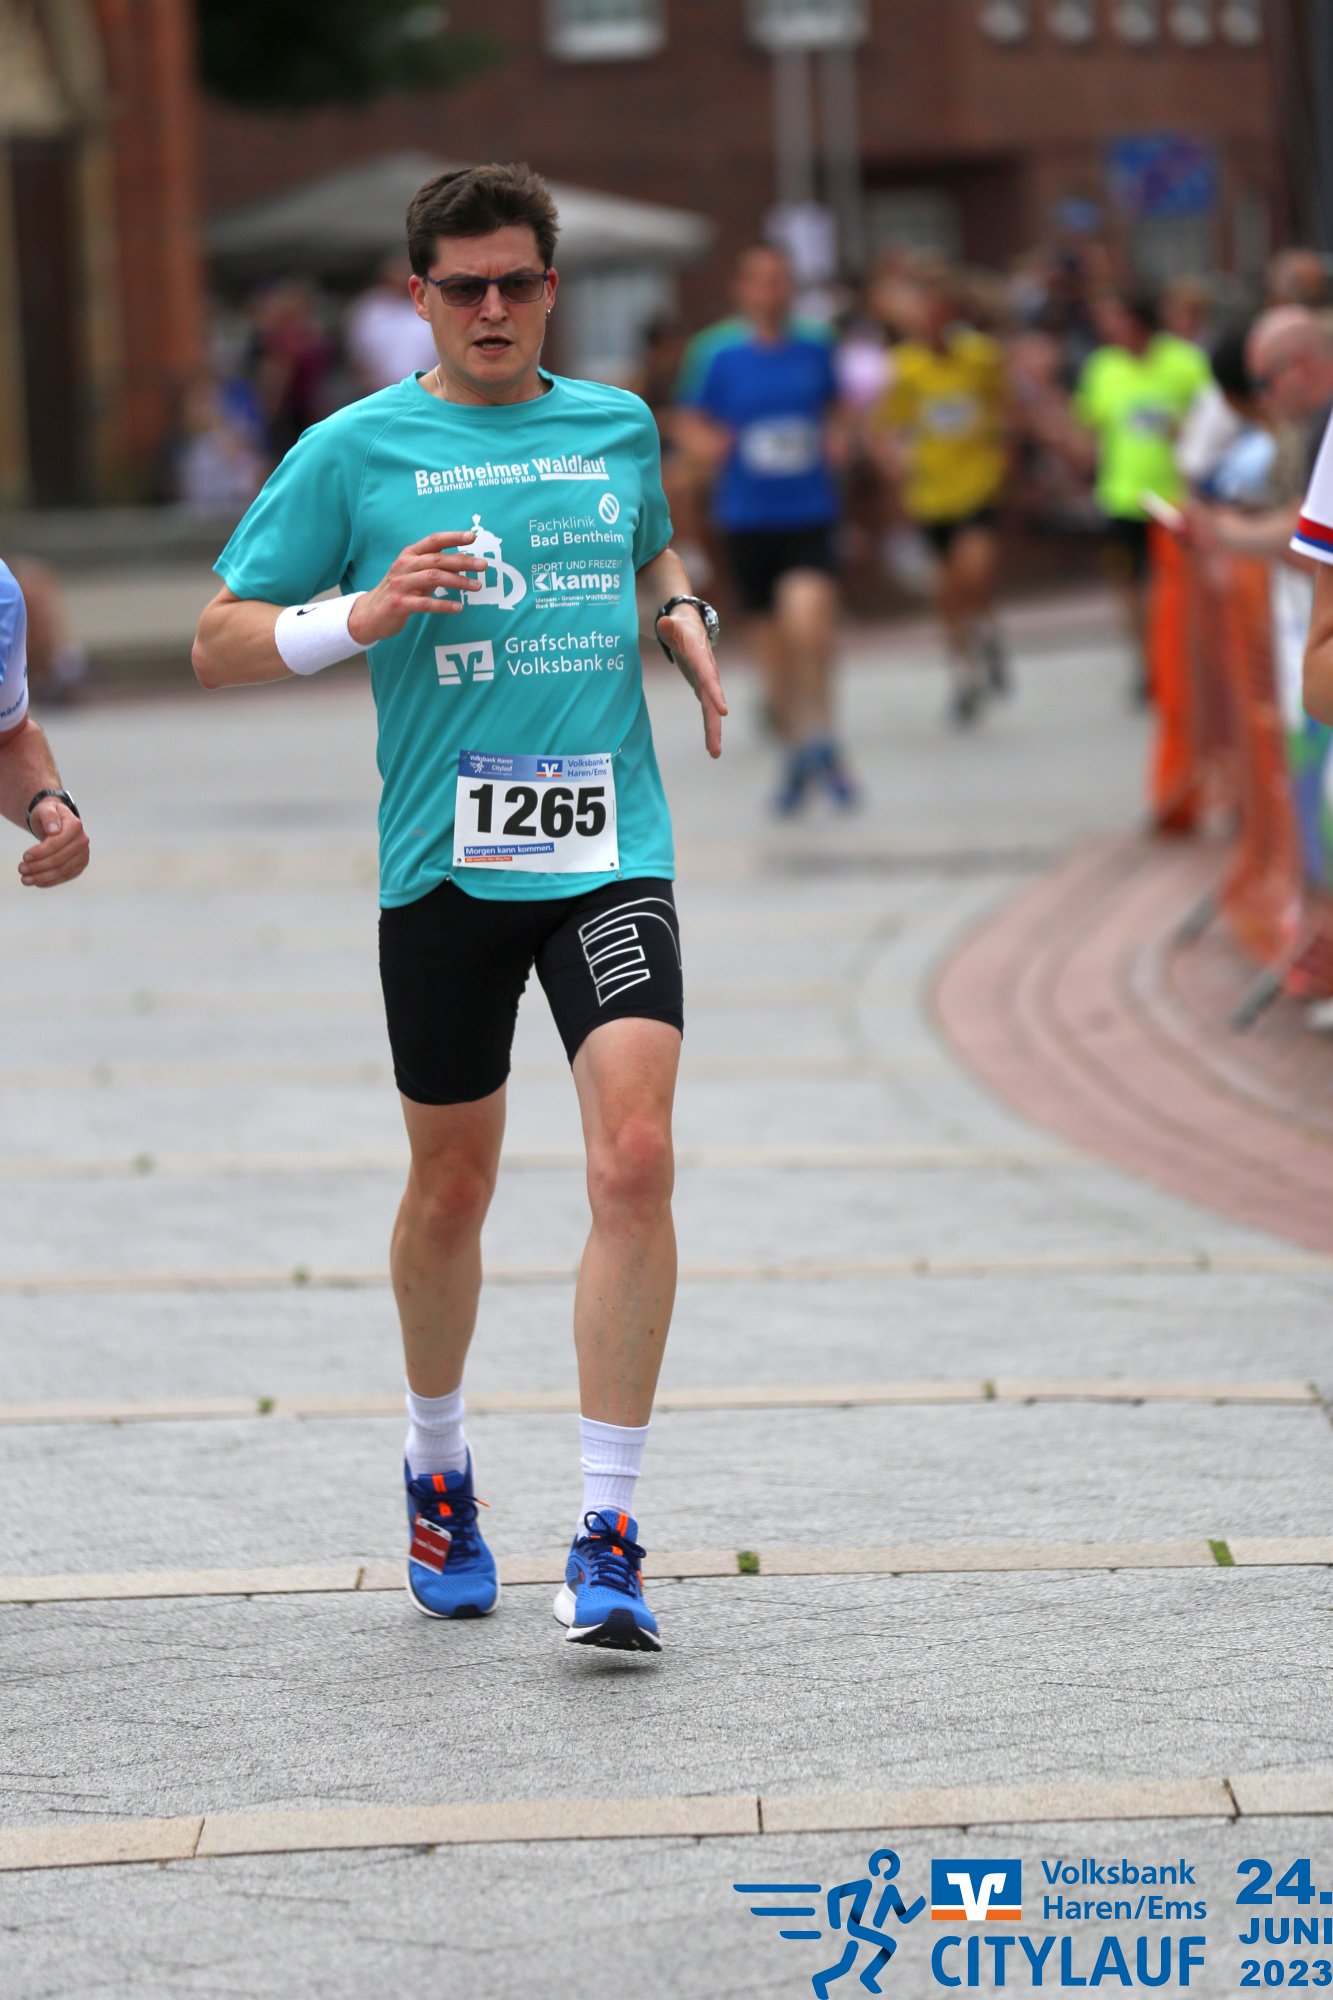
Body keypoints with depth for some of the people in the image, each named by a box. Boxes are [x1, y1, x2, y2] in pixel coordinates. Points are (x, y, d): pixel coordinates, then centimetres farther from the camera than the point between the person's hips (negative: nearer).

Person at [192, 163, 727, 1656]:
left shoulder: (618, 427, 10)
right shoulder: (355, 450, 1)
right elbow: (219, 643, 2)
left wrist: (682, 615, 10)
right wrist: (361, 614, -15)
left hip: (608, 850, 1)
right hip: (442, 863, -1)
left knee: (635, 1158, -15)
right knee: (452, 1187, 10)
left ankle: (607, 1537, -11)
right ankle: (436, 1464, 37)